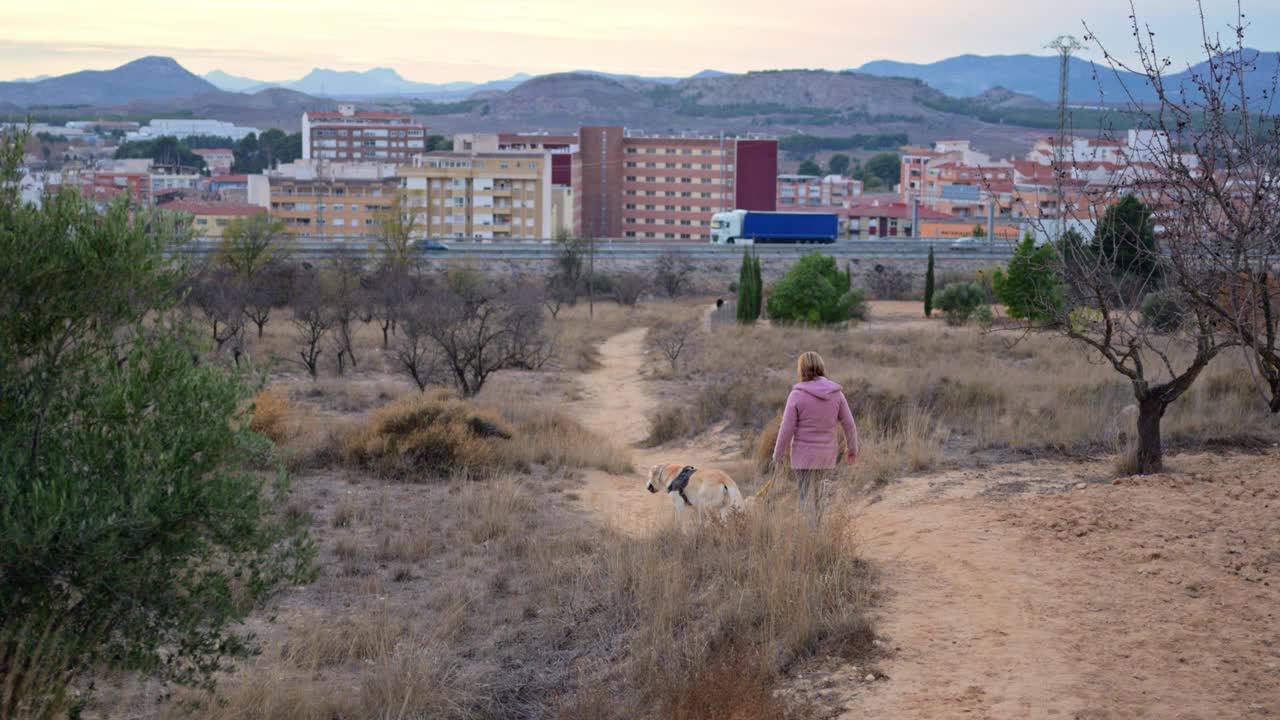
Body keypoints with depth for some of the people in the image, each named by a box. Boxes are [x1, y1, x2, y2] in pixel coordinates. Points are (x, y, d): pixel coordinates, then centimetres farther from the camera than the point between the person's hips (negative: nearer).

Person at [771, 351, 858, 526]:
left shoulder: (797, 395, -13)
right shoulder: (836, 393, -2)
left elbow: (787, 429, -11)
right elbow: (849, 424, 2)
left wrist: (778, 455, 1)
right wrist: (853, 449, 17)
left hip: (804, 455, -4)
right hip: (828, 455, 4)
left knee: (805, 498, 2)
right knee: (818, 495, 19)